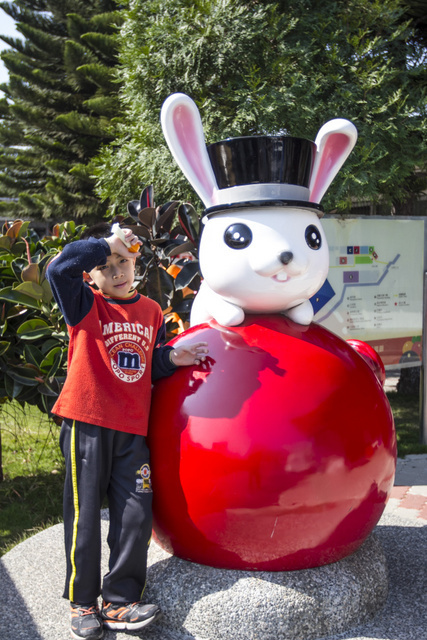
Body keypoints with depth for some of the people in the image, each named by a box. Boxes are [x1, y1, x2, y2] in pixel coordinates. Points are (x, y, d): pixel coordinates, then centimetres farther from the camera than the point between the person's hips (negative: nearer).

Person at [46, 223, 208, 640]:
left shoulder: (151, 311, 12)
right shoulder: (86, 307, -2)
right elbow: (58, 269, -20)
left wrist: (172, 358, -1)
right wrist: (103, 243, -18)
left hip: (132, 428, 4)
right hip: (87, 424, -4)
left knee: (135, 516, 3)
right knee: (85, 515, 4)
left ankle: (120, 601, 18)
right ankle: (82, 602, 22)